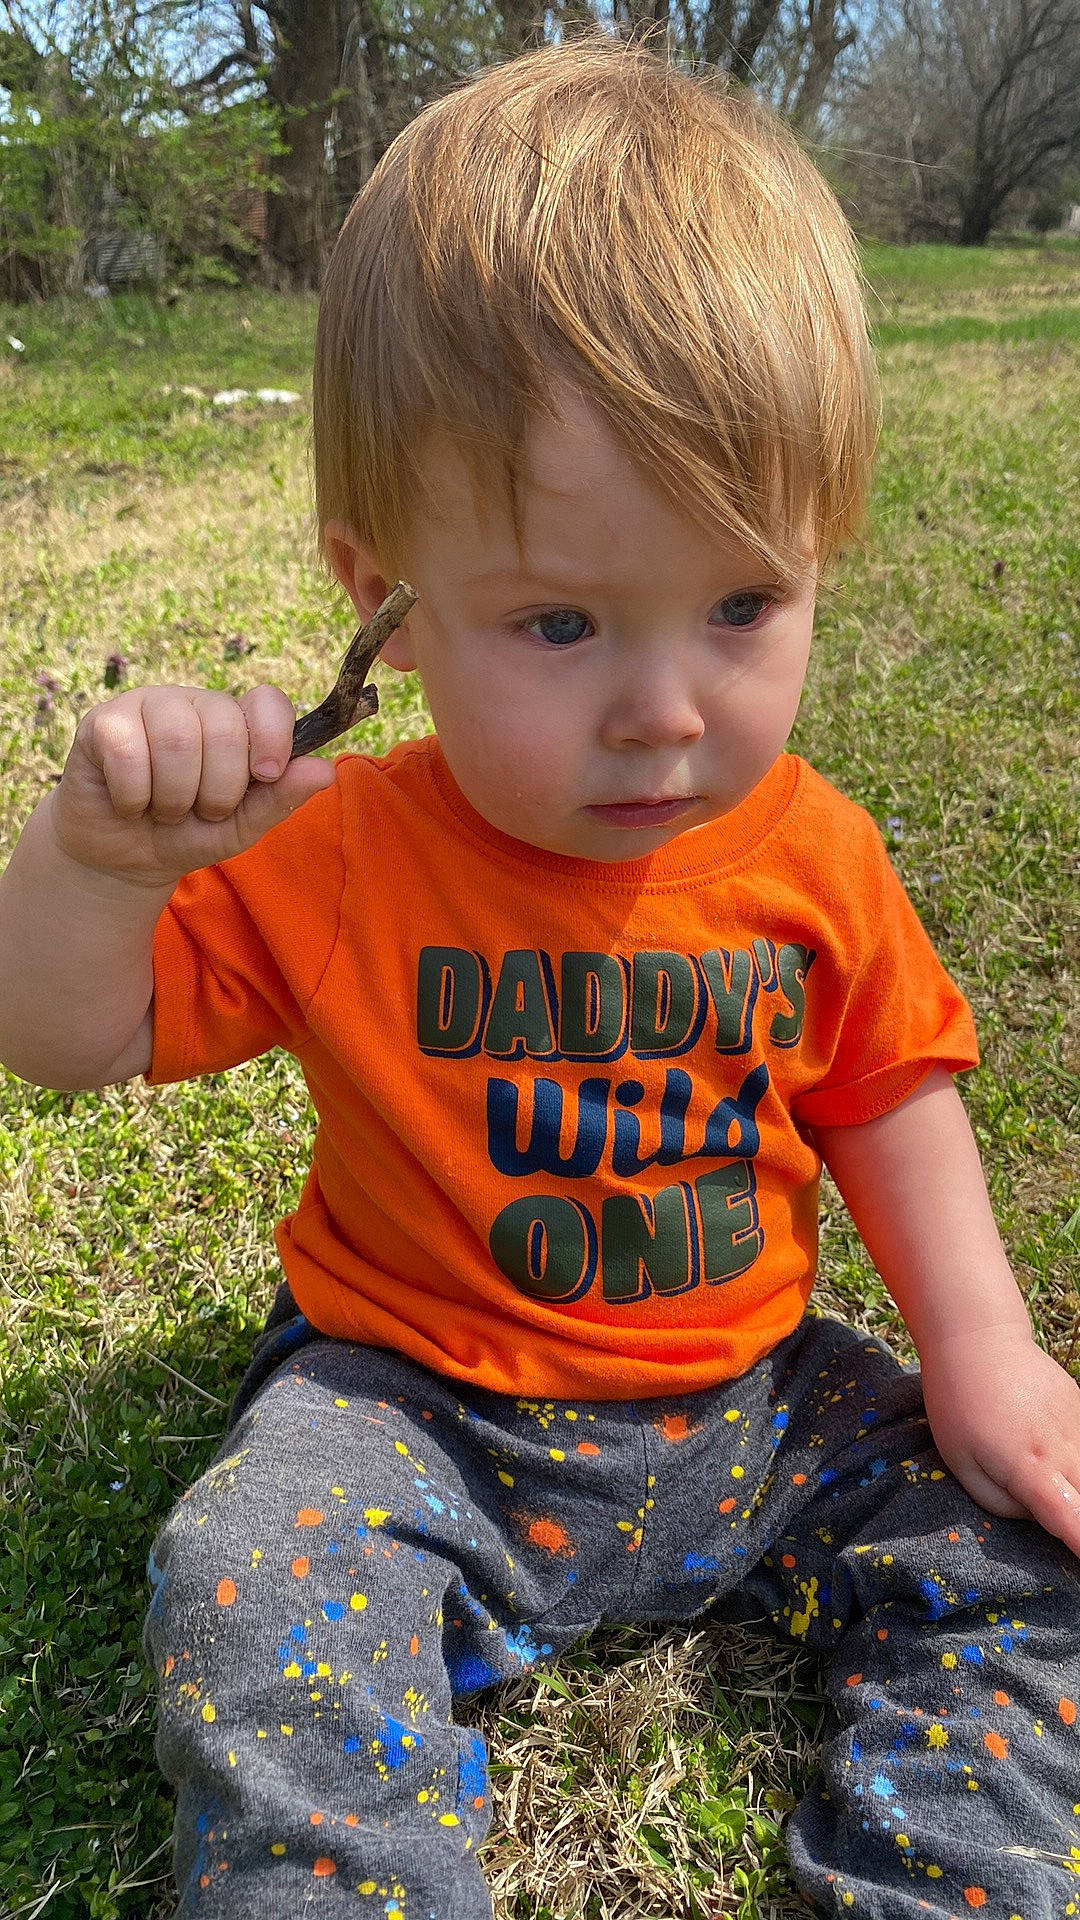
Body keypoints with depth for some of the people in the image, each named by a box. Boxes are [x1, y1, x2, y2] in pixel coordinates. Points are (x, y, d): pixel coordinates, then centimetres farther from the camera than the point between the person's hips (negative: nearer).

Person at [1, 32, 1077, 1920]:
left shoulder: (812, 856, -9)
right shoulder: (332, 859, -16)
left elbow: (881, 1094, 5)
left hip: (749, 1402, 3)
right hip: (413, 1406, -2)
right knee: (255, 1595, -26)